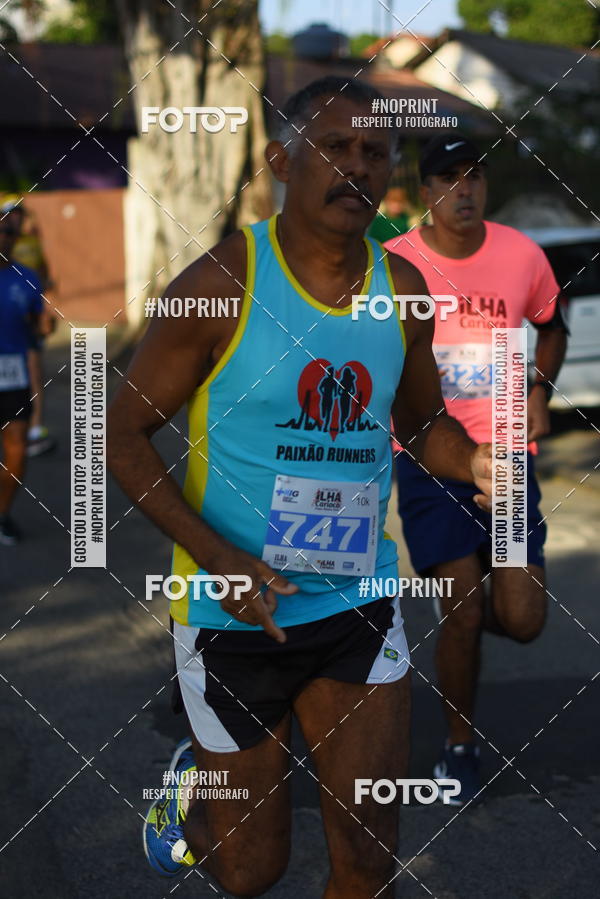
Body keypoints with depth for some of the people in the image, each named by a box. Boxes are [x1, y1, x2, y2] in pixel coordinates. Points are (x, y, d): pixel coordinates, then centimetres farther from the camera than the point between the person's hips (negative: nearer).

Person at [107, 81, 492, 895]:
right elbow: (125, 435, -9)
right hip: (233, 615, -3)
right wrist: (217, 557, -22)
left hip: (359, 607, 4)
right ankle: (192, 784, 45)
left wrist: (478, 463, -9)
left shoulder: (401, 289, 1)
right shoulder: (222, 282, -13)